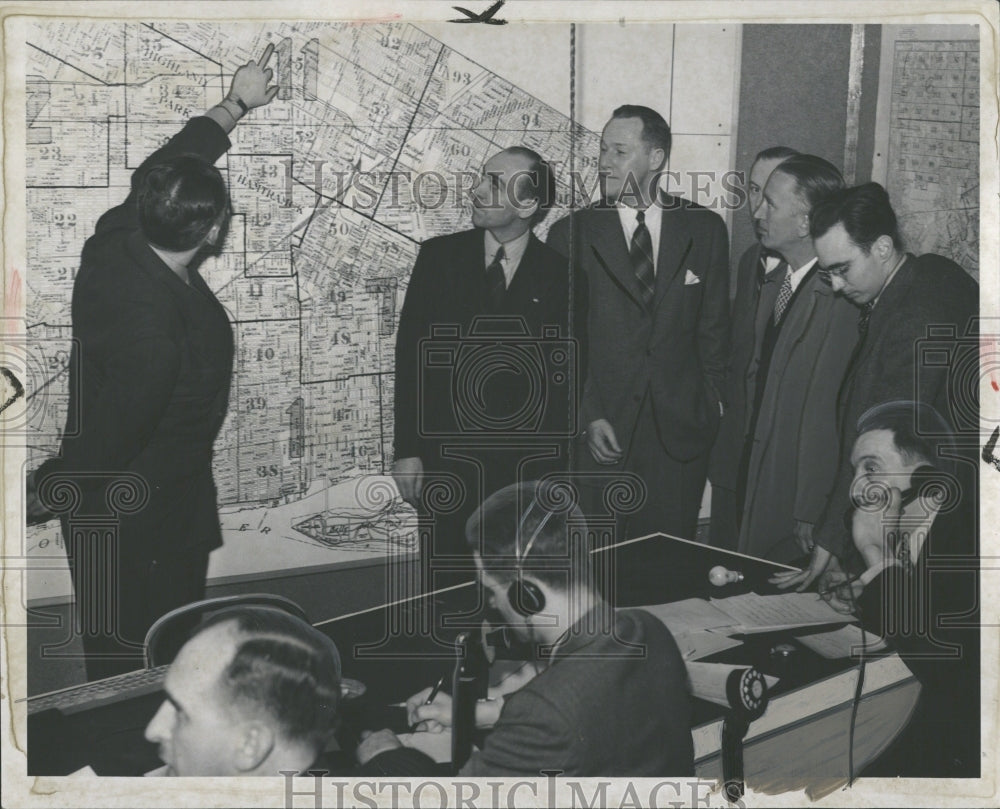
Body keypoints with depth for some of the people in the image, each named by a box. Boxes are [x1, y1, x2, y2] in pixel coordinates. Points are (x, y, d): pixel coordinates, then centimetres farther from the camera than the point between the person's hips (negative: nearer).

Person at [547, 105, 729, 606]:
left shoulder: (704, 229, 6)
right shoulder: (572, 234, 2)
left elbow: (714, 327, 10)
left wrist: (713, 404, 5)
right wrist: (587, 416, -7)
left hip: (680, 429, 1)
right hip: (599, 430, -1)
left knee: (667, 565, 3)